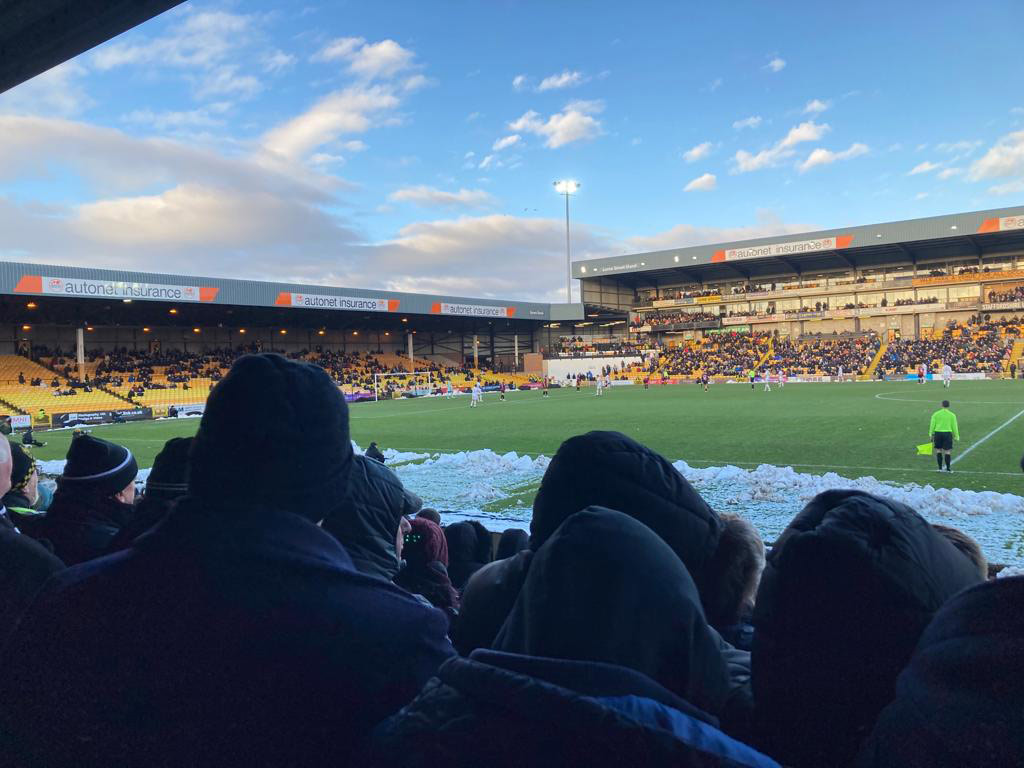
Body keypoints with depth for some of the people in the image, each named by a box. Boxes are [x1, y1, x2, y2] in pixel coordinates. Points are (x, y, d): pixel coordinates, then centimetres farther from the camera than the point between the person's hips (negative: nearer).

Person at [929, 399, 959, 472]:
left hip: (938, 433, 1)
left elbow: (932, 425, 0)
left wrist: (931, 434, 6)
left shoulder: (936, 414, 2)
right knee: (947, 451, 3)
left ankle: (940, 468, 9)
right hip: (947, 433, -1)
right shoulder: (952, 415, 0)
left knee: (938, 450, 9)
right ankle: (948, 468, 4)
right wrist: (956, 436, 8)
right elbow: (954, 426, 1)